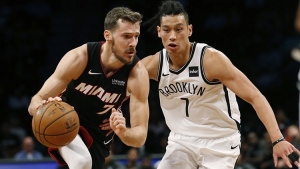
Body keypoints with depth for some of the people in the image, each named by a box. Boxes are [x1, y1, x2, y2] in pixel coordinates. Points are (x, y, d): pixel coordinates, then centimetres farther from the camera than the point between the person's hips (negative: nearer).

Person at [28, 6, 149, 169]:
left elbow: (140, 136, -25)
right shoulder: (79, 58, -26)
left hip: (99, 134, 3)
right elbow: (35, 103, -22)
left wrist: (123, 132, -49)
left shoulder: (137, 73, -25)